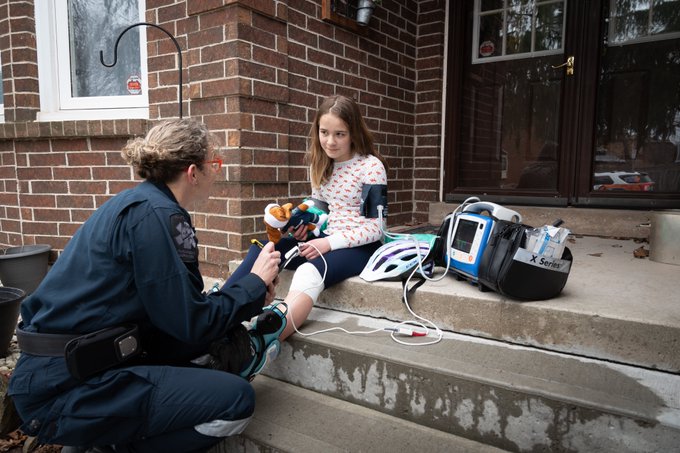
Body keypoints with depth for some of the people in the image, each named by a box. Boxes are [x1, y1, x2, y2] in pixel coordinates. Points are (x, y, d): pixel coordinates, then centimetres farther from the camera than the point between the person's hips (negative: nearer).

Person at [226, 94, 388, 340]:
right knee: (261, 250, -17)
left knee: (310, 271, -37)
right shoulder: (320, 164, 8)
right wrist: (303, 223, -4)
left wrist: (330, 243, -22)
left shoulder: (371, 166, -11)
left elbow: (375, 228, -13)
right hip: (326, 238, 7)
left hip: (360, 246, -6)